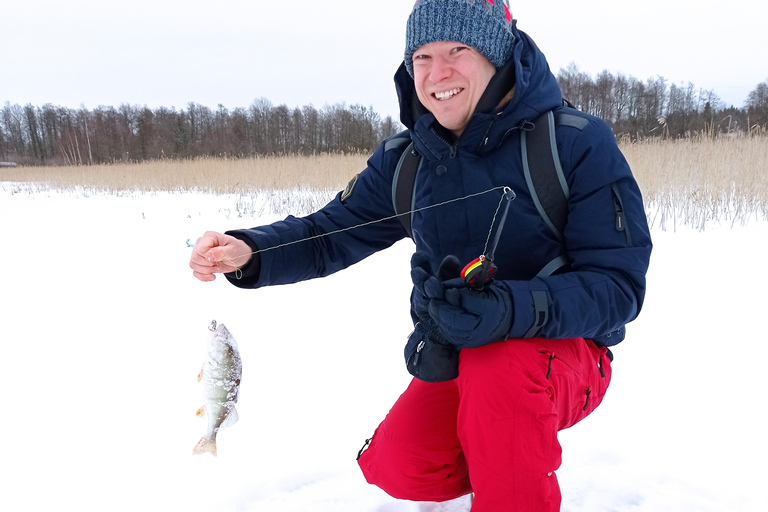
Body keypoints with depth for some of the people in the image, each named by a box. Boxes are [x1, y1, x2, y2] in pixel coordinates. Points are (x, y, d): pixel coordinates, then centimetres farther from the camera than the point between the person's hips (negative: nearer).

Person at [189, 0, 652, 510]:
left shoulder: (577, 142, -14)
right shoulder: (404, 160, 0)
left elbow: (618, 282, -18)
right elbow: (331, 234, 2)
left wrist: (513, 309, -37)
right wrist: (248, 252, -18)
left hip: (563, 348, -4)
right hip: (452, 357, 4)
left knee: (495, 369, -36)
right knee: (400, 466, -18)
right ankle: (515, 457, 14)